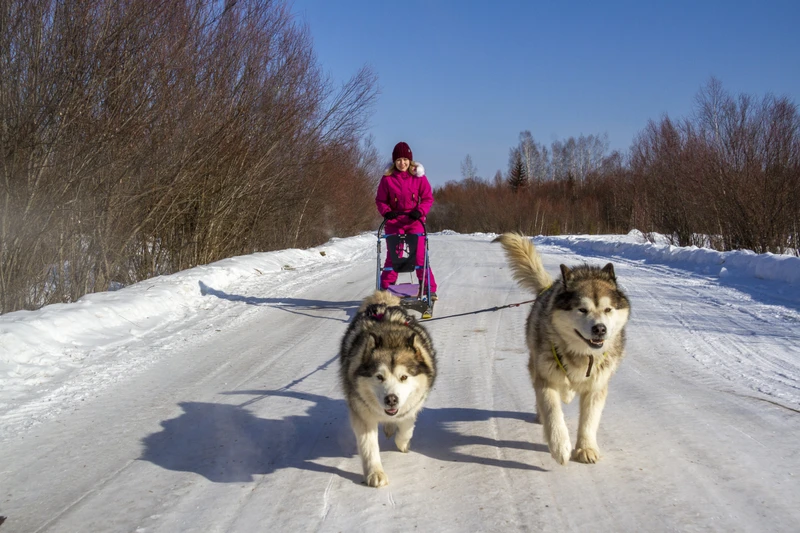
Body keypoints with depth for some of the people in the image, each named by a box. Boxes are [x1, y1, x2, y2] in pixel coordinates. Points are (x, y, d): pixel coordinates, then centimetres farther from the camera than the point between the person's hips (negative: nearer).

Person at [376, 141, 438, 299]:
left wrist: (420, 211, -16)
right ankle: (385, 289, 10)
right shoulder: (387, 178, 0)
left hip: (415, 222, -1)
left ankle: (429, 289, 3)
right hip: (394, 222, 1)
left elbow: (428, 198, 1)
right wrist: (386, 212, -14)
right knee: (393, 256, 4)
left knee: (420, 255, -3)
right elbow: (380, 200, 5)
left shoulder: (419, 176, -1)